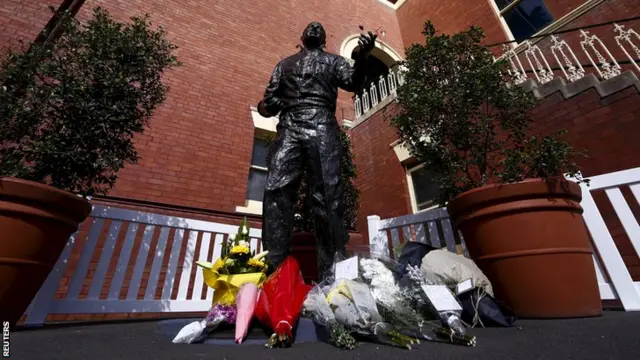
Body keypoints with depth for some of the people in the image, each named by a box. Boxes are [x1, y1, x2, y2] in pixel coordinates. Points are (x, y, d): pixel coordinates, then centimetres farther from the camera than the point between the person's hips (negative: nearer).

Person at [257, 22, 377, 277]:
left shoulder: (332, 61, 26)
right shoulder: (285, 64, 33)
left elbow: (354, 82, 6)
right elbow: (270, 101, 28)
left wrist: (362, 56, -10)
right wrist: (265, 107, 7)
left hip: (321, 127, -2)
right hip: (288, 128, 2)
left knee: (327, 196, -13)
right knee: (276, 192, -14)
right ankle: (273, 270, -10)